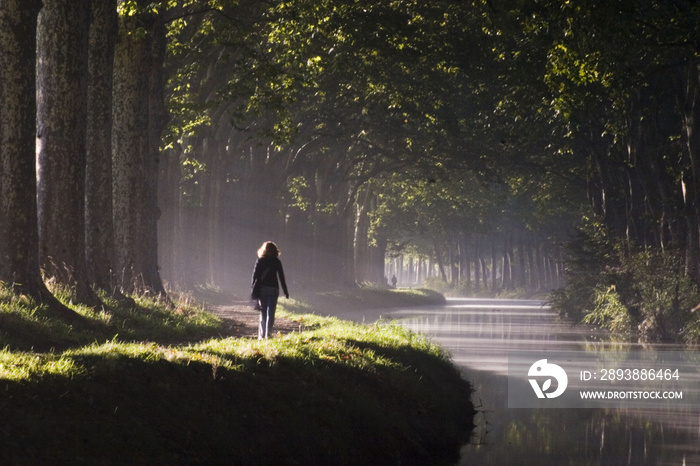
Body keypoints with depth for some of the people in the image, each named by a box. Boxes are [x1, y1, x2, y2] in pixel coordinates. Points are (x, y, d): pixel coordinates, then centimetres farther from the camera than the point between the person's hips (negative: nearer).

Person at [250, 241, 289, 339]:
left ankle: (261, 335, 6)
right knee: (270, 313, 0)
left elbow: (255, 275, -1)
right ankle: (268, 334, -8)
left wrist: (253, 288, 5)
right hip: (273, 289, -1)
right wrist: (285, 291, 7)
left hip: (261, 288, 1)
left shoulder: (260, 261, 2)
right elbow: (281, 277, 3)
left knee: (263, 313, 9)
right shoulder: (277, 262, 1)